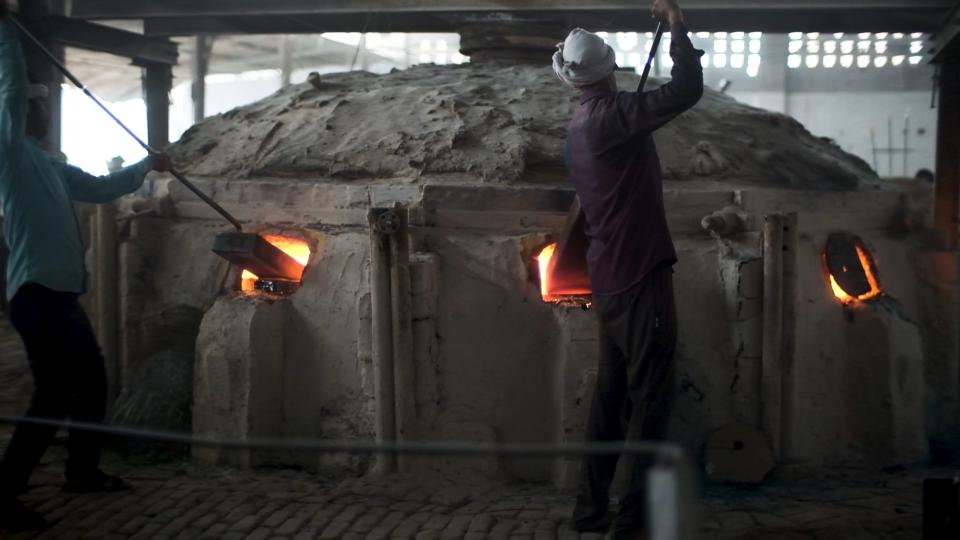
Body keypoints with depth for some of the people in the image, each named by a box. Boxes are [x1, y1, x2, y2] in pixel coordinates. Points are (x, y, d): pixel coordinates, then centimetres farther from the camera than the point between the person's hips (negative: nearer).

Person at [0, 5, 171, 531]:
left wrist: (146, 166, 40)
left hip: (62, 294, 9)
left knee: (92, 380, 18)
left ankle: (82, 469, 33)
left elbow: (100, 188, 34)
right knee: (53, 398, -13)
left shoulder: (53, 167, 21)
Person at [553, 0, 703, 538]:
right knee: (650, 398, -5)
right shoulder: (611, 117, -16)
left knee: (611, 395, 14)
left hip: (610, 277, 9)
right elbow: (687, 91, -20)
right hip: (640, 275, -9)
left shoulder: (582, 126, 12)